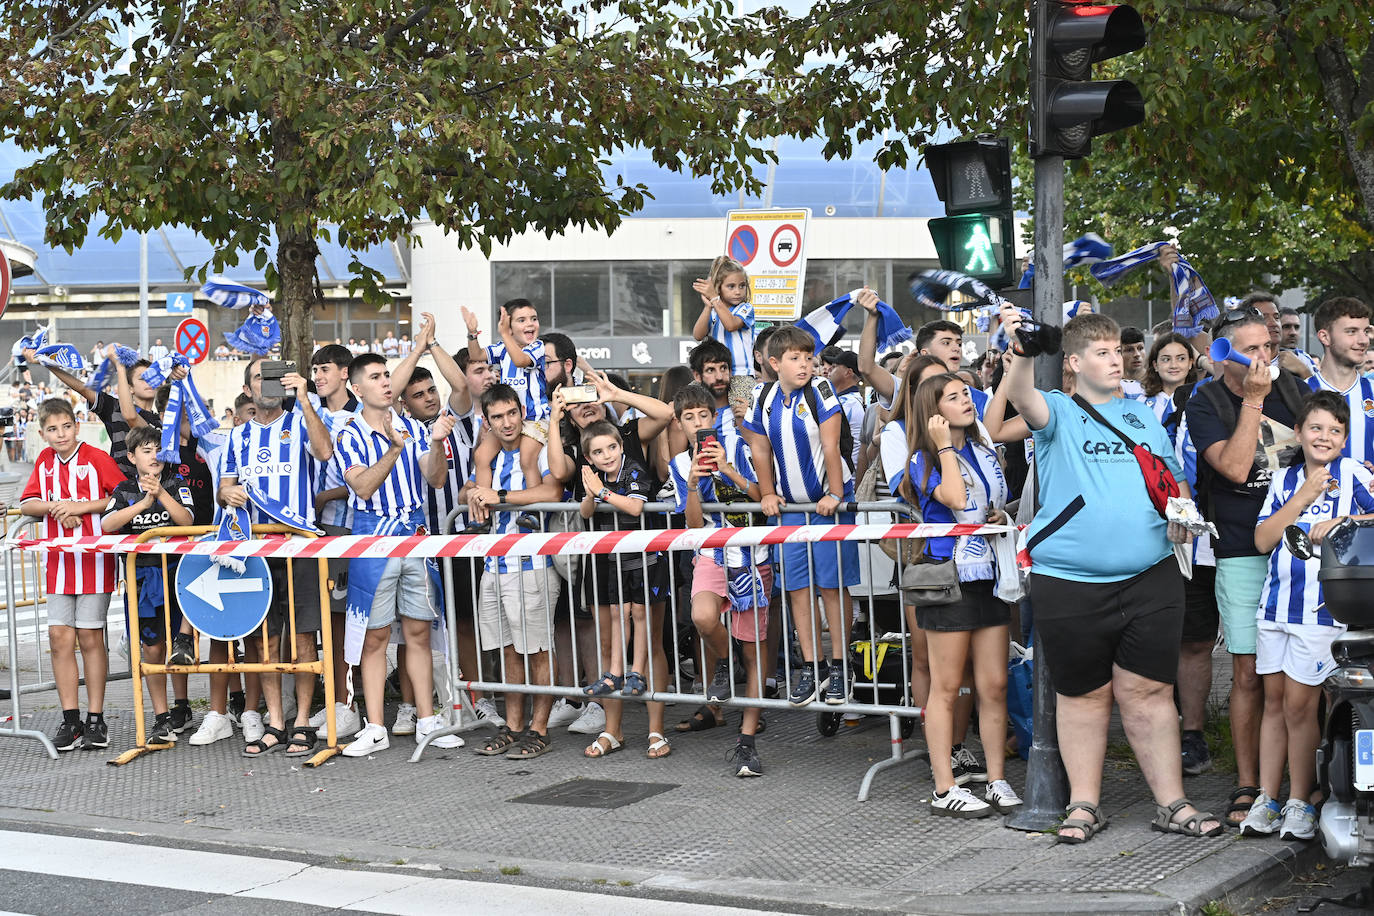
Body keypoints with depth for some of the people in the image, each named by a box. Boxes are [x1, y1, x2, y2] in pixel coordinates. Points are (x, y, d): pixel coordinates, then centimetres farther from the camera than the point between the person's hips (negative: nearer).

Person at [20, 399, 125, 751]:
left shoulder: (96, 458, -6)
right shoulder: (44, 462, 10)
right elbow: (27, 504, 10)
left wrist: (80, 506, -17)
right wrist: (54, 506, -10)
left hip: (94, 560, -5)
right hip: (59, 561, 5)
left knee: (90, 637, -1)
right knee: (60, 638, 2)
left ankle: (95, 720, 6)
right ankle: (70, 720, 9)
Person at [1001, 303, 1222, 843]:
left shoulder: (1143, 415, 15)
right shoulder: (1059, 411, 2)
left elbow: (1172, 478, 23)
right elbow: (1023, 400, -21)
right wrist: (1022, 351, -41)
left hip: (1149, 577, 3)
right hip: (1069, 582, -3)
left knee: (1148, 691, 5)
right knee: (1084, 695, 7)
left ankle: (1171, 804, 11)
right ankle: (1084, 804, 17)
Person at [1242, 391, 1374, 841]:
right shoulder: (1284, 480, 12)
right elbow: (1263, 539, 3)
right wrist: (1304, 497, -5)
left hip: (1323, 605, -4)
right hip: (1277, 600, 4)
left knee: (1299, 703, -5)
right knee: (1273, 699, 8)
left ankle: (1300, 803, 6)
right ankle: (1266, 799, 14)